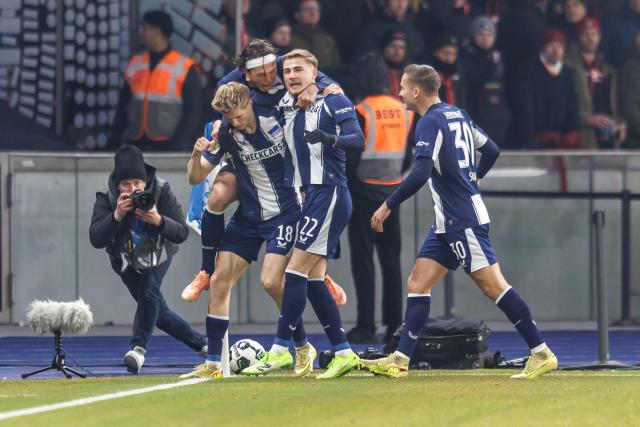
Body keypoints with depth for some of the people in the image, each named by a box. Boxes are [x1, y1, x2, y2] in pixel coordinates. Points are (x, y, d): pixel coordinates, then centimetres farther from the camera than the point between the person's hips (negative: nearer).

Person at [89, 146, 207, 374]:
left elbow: (181, 233, -29)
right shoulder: (107, 197, -27)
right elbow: (96, 239, -35)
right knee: (158, 312, 2)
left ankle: (139, 347, -23)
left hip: (157, 253, -1)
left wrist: (158, 220, -48)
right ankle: (200, 343, 21)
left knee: (149, 292, -29)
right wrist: (117, 216, -50)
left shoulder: (161, 191, -27)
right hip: (126, 259, 1)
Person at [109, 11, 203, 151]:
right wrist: (114, 141, 6)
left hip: (167, 147, -4)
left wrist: (179, 145, -14)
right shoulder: (135, 63, 12)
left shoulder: (184, 67, -2)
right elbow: (124, 105, 15)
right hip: (136, 145, 4)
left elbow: (193, 112, -3)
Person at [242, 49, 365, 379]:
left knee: (296, 271, -12)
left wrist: (329, 139, -36)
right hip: (307, 198, 8)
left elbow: (358, 140, -16)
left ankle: (279, 351, -11)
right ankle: (344, 354, 10)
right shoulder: (285, 107, 14)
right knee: (314, 281, 5)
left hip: (329, 194, -8)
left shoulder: (333, 101, -6)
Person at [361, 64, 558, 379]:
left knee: (492, 285, -9)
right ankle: (399, 361, 3)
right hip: (448, 223, 10)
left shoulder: (431, 123, -14)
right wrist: (472, 178, 37)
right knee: (417, 284, 6)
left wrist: (388, 206, -18)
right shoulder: (457, 114, 13)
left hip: (464, 221, -10)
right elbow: (491, 149, 21)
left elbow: (421, 173, -24)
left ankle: (541, 354, -7)